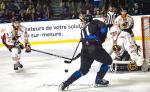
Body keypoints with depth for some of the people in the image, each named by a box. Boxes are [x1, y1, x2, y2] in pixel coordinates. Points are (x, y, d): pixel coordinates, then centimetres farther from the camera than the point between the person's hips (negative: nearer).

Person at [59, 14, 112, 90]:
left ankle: (65, 83, 7)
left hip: (84, 50, 6)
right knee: (108, 61, 17)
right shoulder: (95, 22, 13)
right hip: (95, 48, -5)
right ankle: (98, 80, 13)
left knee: (83, 70, 15)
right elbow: (103, 27, -5)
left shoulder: (83, 29, 27)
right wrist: (102, 38, 5)